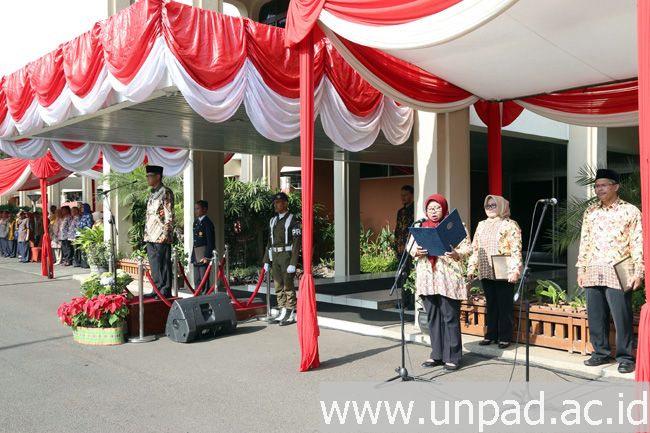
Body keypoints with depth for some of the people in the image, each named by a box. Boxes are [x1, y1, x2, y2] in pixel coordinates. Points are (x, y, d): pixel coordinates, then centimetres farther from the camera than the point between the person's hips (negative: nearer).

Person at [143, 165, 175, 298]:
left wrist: (166, 234, -18)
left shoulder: (166, 192, -8)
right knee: (154, 264, 11)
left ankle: (165, 291, 1)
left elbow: (169, 215, -13)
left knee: (164, 264, -4)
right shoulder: (152, 193, 18)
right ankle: (157, 289, 18)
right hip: (151, 237, 9)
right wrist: (146, 233, 18)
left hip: (161, 237, -9)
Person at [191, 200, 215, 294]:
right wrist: (193, 256, 16)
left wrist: (207, 256, -19)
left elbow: (210, 241, -14)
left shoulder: (207, 222, -9)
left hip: (204, 255, -8)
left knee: (204, 279, -5)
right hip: (196, 255, 8)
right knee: (197, 281, 13)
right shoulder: (196, 222, 16)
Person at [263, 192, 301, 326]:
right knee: (278, 287, 9)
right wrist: (266, 261, 13)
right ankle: (282, 313, 18)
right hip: (275, 256, 7)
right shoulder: (273, 221, 14)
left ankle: (292, 315, 5)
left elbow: (297, 243, -13)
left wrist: (293, 263, -19)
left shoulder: (293, 220, -8)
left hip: (287, 255, -7)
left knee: (288, 286, -3)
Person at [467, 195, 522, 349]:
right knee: (490, 304, 12)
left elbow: (516, 250, -11)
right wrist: (471, 268, 12)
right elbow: (475, 249, 17)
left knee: (504, 305, 1)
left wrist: (515, 271, -19)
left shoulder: (510, 225, -3)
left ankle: (505, 337, 10)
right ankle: (491, 335, 21)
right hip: (485, 272, 6)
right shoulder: (482, 225, 16)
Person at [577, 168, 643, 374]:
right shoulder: (590, 212, 13)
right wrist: (581, 269, 10)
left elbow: (638, 244, -3)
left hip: (618, 274, -4)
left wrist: (638, 272, -10)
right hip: (593, 273, 5)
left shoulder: (630, 211, 0)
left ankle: (625, 357, 9)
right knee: (595, 316, 8)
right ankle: (600, 352, 20)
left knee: (622, 317, -2)